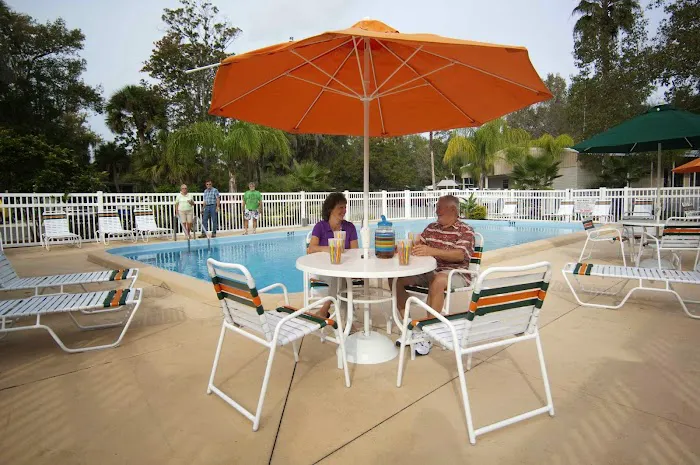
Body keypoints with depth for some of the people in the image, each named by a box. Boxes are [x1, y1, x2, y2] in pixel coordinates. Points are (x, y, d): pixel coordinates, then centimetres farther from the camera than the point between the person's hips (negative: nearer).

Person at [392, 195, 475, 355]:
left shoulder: (466, 230, -1)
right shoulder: (431, 227, 17)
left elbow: (461, 255, -18)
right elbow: (418, 245, 13)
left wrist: (432, 251, -32)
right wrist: (415, 244, -13)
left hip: (455, 272, -6)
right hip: (429, 270, 6)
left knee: (437, 282, -40)